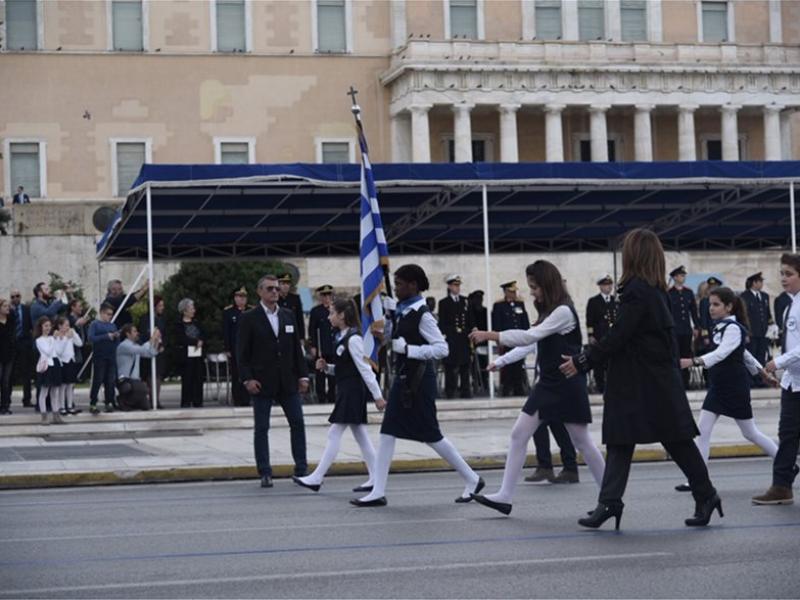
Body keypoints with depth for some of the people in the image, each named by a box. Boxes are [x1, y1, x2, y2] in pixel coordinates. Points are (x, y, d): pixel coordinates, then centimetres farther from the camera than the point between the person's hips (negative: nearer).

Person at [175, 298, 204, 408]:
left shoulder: (196, 323, 15)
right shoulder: (179, 325, -3)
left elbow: (202, 336, 11)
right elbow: (182, 339, -13)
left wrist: (200, 342, -10)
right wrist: (196, 341, -10)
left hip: (197, 355, 5)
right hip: (186, 355, -5)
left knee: (198, 379, 3)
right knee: (187, 379, -5)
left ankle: (198, 402, 8)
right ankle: (186, 403, 0)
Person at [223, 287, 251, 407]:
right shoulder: (228, 312, 1)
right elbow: (225, 332, -1)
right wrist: (227, 349, -6)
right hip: (235, 351, -2)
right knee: (236, 377, 1)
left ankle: (246, 402, 6)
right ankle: (237, 402, 6)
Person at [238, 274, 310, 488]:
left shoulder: (288, 316, 11)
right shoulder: (249, 318, -2)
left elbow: (297, 348, 12)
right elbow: (243, 352, -4)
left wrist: (302, 375, 5)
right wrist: (247, 379, -14)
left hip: (288, 382, 4)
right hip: (262, 383, -4)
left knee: (298, 423, 2)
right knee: (261, 428, 0)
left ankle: (301, 470, 9)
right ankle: (265, 473, 5)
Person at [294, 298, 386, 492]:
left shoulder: (353, 339, -16)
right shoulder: (342, 338, 12)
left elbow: (365, 369, -17)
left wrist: (377, 396, -17)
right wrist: (326, 367, 1)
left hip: (353, 390, -10)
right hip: (346, 391, 10)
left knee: (334, 433, -6)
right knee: (360, 435, 9)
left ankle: (316, 478, -4)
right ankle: (375, 478, 11)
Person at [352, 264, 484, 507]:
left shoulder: (422, 315, -16)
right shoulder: (401, 312, 10)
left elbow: (442, 348, -22)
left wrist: (408, 349, -24)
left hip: (419, 379, -9)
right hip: (403, 377, 9)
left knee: (431, 435, -1)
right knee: (388, 432, 3)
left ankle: (472, 480, 13)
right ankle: (378, 492, 4)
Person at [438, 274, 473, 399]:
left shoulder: (465, 301, 12)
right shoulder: (444, 303, 1)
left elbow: (470, 322, 13)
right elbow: (442, 324, -2)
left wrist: (471, 336, 5)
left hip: (464, 340, 4)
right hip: (451, 341, -4)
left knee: (465, 367, 4)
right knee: (450, 367, -3)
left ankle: (466, 393, 7)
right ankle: (450, 393, 1)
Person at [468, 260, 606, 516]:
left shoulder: (564, 311, -16)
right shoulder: (549, 312, 13)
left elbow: (529, 337, -24)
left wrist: (489, 335, -25)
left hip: (568, 385, -9)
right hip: (548, 383, 9)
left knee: (582, 442, 1)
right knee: (518, 435, -1)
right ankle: (505, 496, -2)